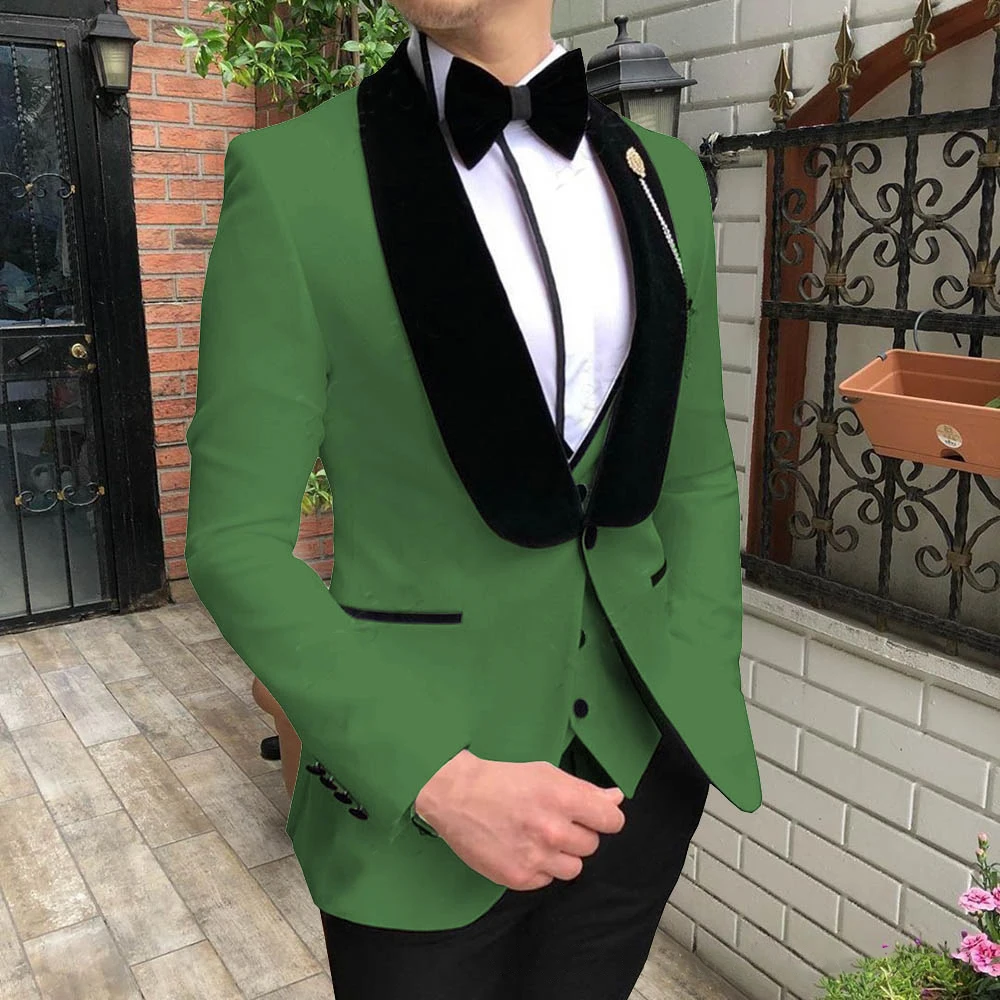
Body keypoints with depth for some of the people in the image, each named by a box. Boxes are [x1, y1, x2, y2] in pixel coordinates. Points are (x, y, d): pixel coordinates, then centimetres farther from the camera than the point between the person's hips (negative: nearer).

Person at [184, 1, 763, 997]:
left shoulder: (662, 173, 4)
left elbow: (699, 476, 8)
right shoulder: (292, 176, -10)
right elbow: (236, 539, -11)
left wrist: (702, 712, -1)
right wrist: (441, 781, -17)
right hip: (415, 773, -3)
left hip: (642, 758, 4)